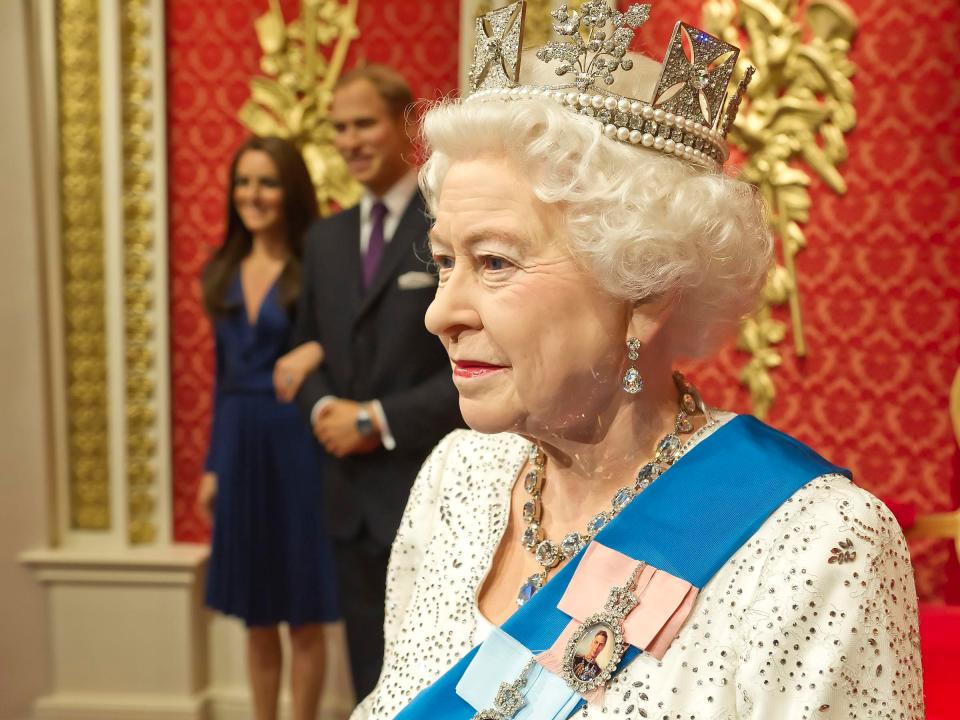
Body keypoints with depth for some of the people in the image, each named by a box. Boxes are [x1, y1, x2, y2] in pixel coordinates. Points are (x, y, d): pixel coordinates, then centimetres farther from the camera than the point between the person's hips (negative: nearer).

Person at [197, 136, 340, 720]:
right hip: (240, 447, 6)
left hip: (297, 447, -5)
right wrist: (213, 464, 12)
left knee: (304, 615, 6)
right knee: (256, 614, 15)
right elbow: (223, 375, 13)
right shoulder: (222, 273, 9)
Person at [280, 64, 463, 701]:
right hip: (352, 494, 6)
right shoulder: (326, 237, 13)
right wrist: (322, 405, -6)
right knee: (373, 678, 17)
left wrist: (382, 420, -15)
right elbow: (310, 346, 17)